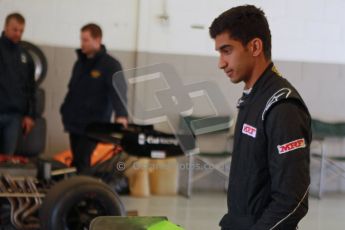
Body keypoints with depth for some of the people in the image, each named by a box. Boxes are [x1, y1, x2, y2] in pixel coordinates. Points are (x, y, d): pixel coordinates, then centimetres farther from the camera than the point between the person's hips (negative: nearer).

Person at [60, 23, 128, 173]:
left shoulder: (110, 65, -8)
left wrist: (121, 114, -37)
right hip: (74, 123, 7)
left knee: (82, 165, -15)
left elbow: (118, 90, -22)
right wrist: (65, 111, 17)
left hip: (93, 125, -7)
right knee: (75, 163, 9)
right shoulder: (80, 63, 14)